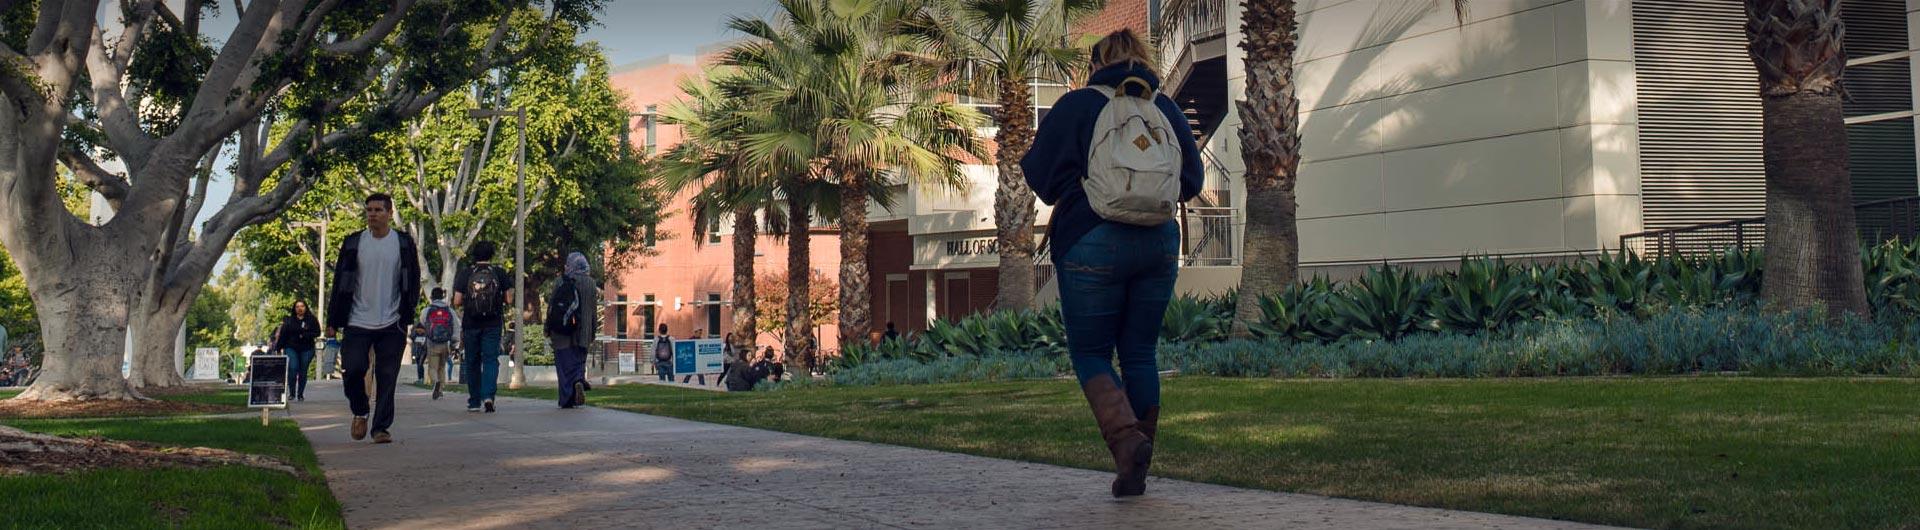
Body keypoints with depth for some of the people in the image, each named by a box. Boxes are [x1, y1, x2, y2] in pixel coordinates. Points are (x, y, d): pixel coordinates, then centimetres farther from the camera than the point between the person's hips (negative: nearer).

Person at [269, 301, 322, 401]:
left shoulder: (312, 319, 5)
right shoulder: (289, 320, 8)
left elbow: (317, 332, -1)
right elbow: (282, 335, 7)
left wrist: (304, 335, -14)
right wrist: (278, 348, 3)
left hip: (306, 349, 0)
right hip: (291, 348, 0)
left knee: (303, 372, 3)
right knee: (293, 368, -15)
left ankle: (300, 394, 14)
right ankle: (291, 393, -7)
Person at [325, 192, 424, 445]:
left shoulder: (404, 243, 5)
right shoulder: (353, 243, 6)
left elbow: (413, 282, 7)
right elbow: (340, 283, 8)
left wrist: (406, 316, -2)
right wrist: (333, 321, 4)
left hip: (391, 325, 0)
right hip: (358, 322, 1)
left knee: (387, 377, -1)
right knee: (353, 369, -9)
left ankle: (381, 427, 7)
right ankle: (360, 412, 17)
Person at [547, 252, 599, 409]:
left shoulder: (560, 282, -4)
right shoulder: (591, 284, 1)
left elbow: (551, 306, -1)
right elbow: (594, 310, 4)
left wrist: (548, 329, 8)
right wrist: (593, 332, 12)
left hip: (561, 332, -1)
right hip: (582, 333, 1)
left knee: (564, 363, 5)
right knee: (579, 360, 13)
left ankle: (567, 399, 1)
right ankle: (579, 381, -17)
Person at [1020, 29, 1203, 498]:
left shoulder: (1078, 105, -2)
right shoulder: (1166, 109, 9)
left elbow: (1039, 173, -1)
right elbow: (1192, 179, 14)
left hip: (1092, 244, -4)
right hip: (1159, 245, 4)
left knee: (1090, 354, 6)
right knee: (1140, 354, 12)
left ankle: (1127, 439, -19)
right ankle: (1135, 471, 12)